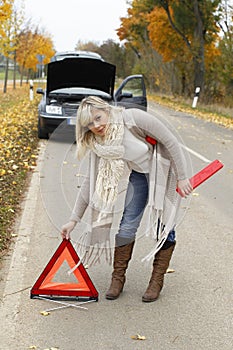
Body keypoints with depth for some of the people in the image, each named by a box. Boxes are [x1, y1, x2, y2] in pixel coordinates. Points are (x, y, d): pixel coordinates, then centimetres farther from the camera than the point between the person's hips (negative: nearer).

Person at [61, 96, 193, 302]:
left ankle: (157, 281, 16)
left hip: (166, 172, -4)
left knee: (164, 229, -1)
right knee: (127, 227, -3)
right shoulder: (98, 145, -12)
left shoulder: (134, 118, -29)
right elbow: (91, 181, -5)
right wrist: (74, 219, -6)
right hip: (140, 175, 4)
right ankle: (118, 278, 14)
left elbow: (171, 142, -22)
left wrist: (182, 177, -18)